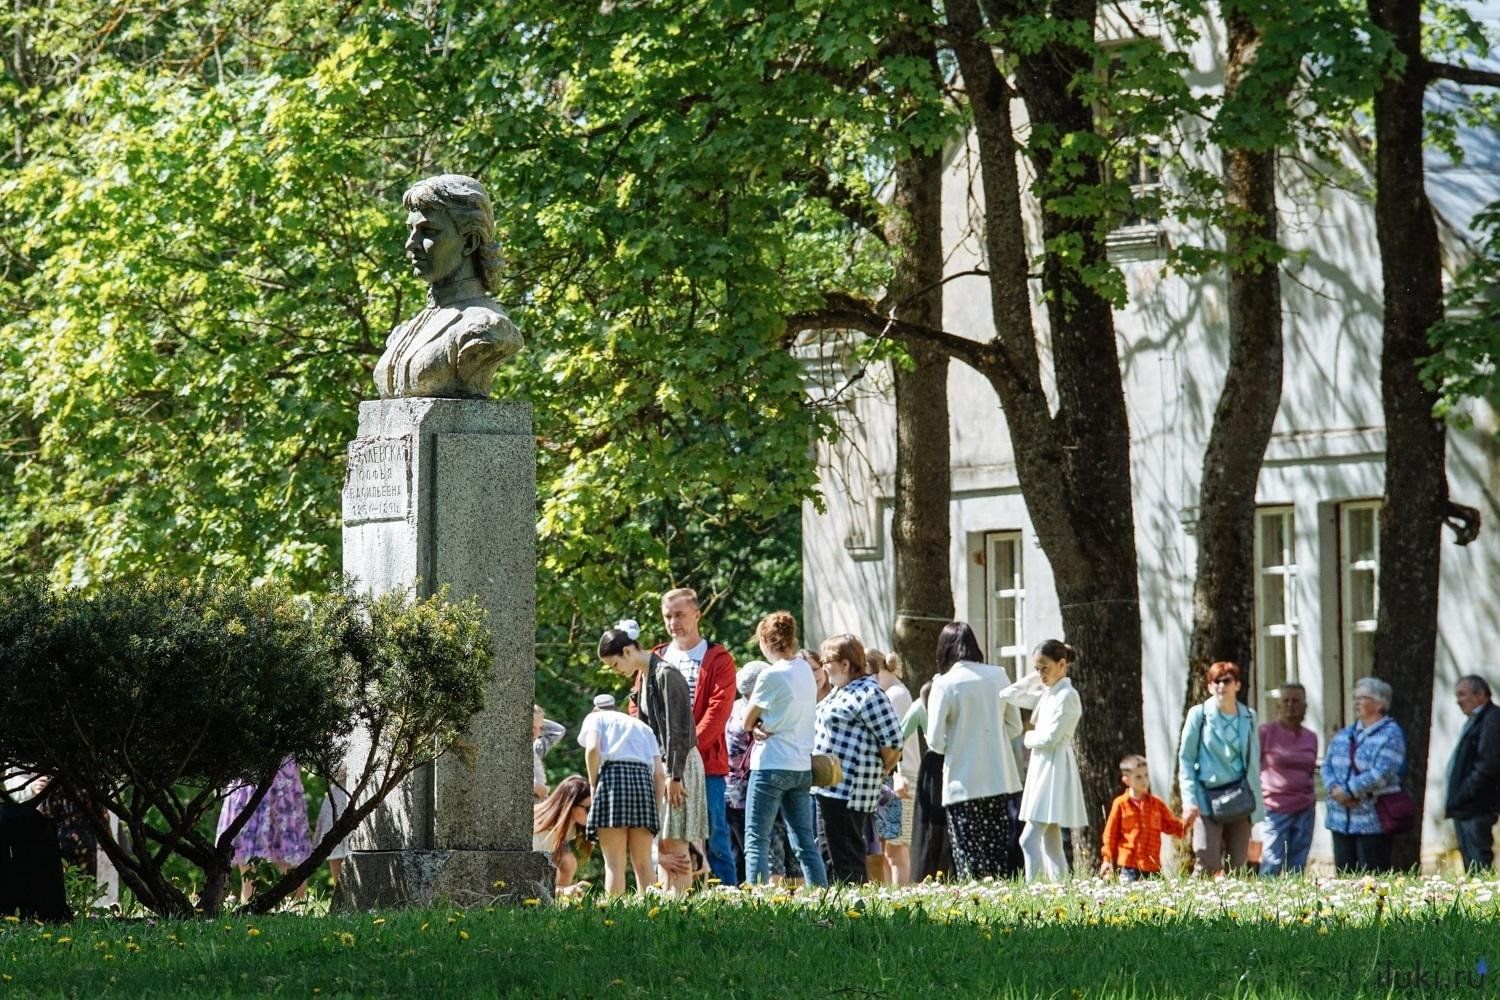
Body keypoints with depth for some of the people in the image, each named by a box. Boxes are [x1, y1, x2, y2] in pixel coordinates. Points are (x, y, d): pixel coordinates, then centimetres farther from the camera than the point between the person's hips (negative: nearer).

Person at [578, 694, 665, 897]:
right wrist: (656, 808, 19)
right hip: (643, 779, 4)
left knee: (614, 863, -5)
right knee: (643, 863, 9)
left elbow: (592, 748, -5)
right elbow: (660, 774, 18)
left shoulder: (595, 718, 18)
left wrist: (593, 787, 3)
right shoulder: (643, 727, 30)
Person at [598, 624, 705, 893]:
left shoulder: (666, 676, -15)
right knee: (662, 846, 7)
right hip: (659, 765, 9)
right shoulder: (643, 677, 13)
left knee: (675, 846, -10)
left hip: (679, 763, -9)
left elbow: (678, 731, -18)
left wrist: (675, 777, -19)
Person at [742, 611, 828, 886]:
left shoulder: (771, 675, -13)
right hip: (802, 767, 7)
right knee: (805, 841, 9)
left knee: (756, 841, -5)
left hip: (771, 764, -7)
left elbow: (747, 722, -6)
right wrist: (766, 726, -2)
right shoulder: (805, 670, 8)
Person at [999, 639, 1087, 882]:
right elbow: (1008, 696, 17)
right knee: (1050, 843, 8)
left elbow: (1050, 738, -17)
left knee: (1030, 839, -17)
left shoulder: (1067, 696, -11)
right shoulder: (1045, 694, 15)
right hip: (1042, 769, 10)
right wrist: (1033, 679, 11)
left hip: (1055, 770, -10)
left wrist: (1029, 738, 1)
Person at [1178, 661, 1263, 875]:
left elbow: (1254, 762, 13)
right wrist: (1190, 800, -8)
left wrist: (1257, 805, 8)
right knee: (1207, 865, -13)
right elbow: (1185, 759, 2)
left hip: (1240, 799, 3)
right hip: (1208, 800, -3)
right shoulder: (1199, 715, 0)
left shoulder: (1248, 717, 9)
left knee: (1236, 866, 2)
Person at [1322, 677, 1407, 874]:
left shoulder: (1390, 734, -4)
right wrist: (1335, 789, -10)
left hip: (1372, 821, -7)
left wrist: (1349, 791, -15)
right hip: (1341, 820, 7)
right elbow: (1327, 765, 10)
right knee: (1344, 876, 6)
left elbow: (1381, 773, -16)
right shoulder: (1344, 734, 17)